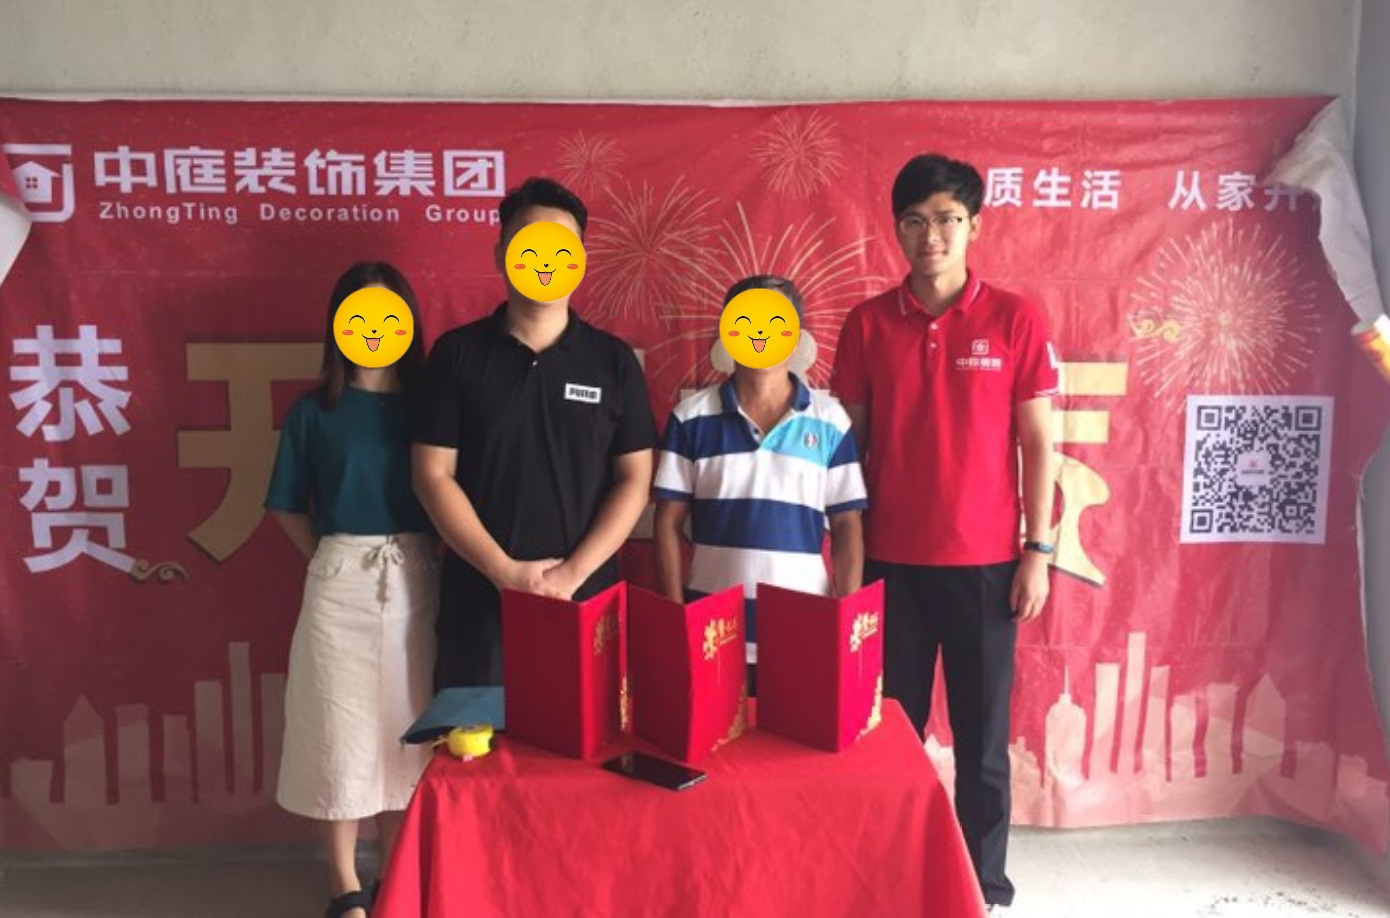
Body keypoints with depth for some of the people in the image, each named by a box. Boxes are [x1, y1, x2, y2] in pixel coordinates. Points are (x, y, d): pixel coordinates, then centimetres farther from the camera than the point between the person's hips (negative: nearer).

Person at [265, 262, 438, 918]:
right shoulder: (314, 412, 1)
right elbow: (289, 509, 6)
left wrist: (422, 558, -4)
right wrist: (336, 564, 2)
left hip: (416, 583, 1)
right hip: (341, 586, -1)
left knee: (406, 730, 10)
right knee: (340, 731, 6)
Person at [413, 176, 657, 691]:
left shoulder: (613, 360, 2)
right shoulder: (457, 354, 1)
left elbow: (634, 481, 0)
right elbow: (433, 476, -2)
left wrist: (573, 574, -10)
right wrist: (505, 572, -11)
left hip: (586, 600, 1)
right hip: (479, 601, 0)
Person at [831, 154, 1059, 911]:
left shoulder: (1015, 320, -2)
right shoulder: (868, 323, 3)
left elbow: (1038, 441, 1)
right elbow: (849, 442, 6)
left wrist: (1038, 550, -3)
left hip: (984, 561, -1)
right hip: (890, 560, 1)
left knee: (982, 733, 9)